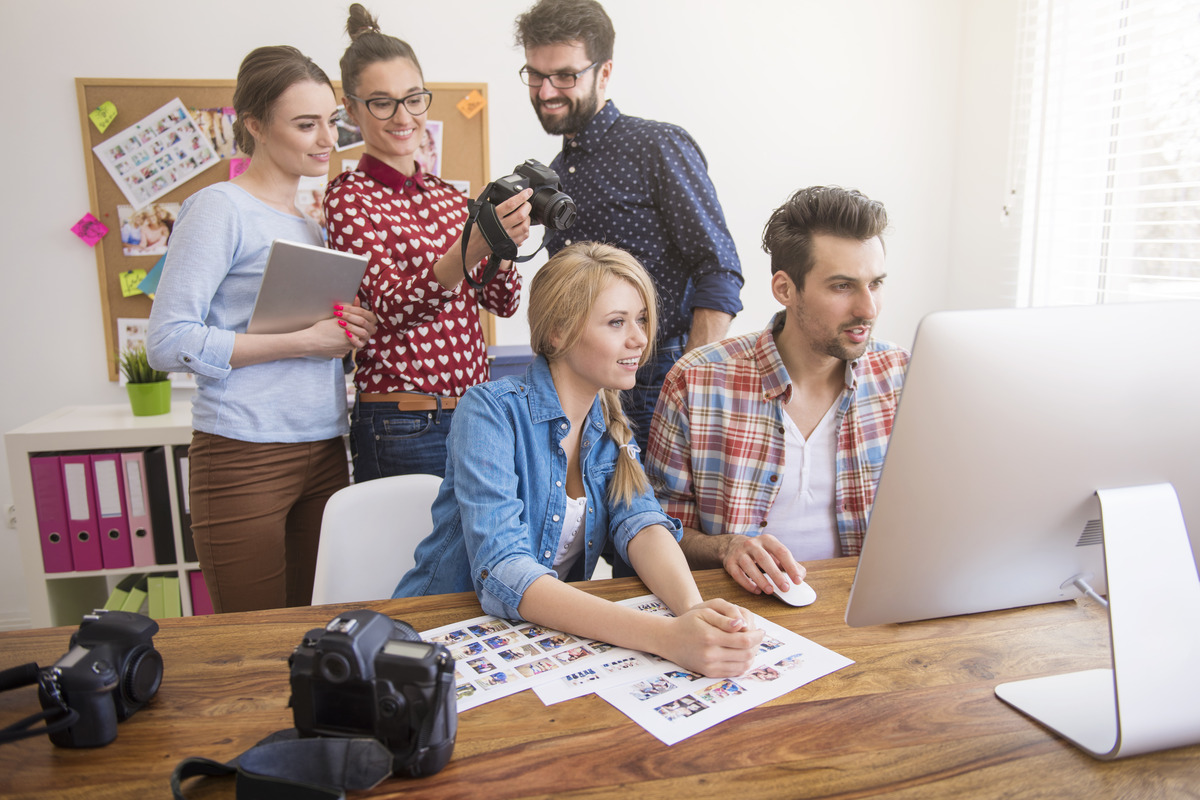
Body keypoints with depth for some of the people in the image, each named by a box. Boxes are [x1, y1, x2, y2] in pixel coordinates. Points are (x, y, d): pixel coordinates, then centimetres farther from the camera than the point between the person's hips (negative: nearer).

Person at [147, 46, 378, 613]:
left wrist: (347, 331, -1)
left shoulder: (312, 219, 16)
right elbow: (168, 342, -13)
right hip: (245, 457, -6)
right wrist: (302, 342, -17)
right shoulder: (219, 209, -6)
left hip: (323, 451, 7)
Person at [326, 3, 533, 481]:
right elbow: (391, 306, -19)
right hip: (403, 427, -6)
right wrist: (473, 245, -34)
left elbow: (502, 302, 9)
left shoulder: (447, 195, 13)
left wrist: (502, 242, -12)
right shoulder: (349, 198, -5)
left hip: (475, 412, 6)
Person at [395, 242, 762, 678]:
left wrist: (693, 608, -30)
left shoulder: (610, 425, 3)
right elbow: (500, 572, -28)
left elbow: (641, 523, -9)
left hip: (551, 636, 4)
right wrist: (665, 635, -38)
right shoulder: (491, 411, -17)